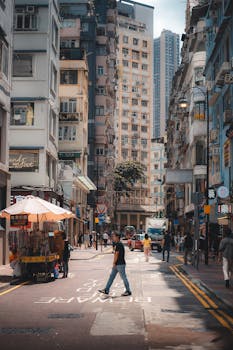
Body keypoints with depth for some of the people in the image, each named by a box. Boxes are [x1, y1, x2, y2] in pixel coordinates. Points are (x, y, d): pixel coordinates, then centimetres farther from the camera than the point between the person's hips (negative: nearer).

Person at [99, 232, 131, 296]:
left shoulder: (118, 244, -17)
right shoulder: (118, 244, 14)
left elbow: (116, 254, -18)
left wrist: (114, 263, -14)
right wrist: (114, 263, 20)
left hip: (120, 264, -10)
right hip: (118, 264, 10)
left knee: (124, 277, -2)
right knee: (111, 276, 10)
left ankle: (128, 291, 7)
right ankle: (106, 290, 12)